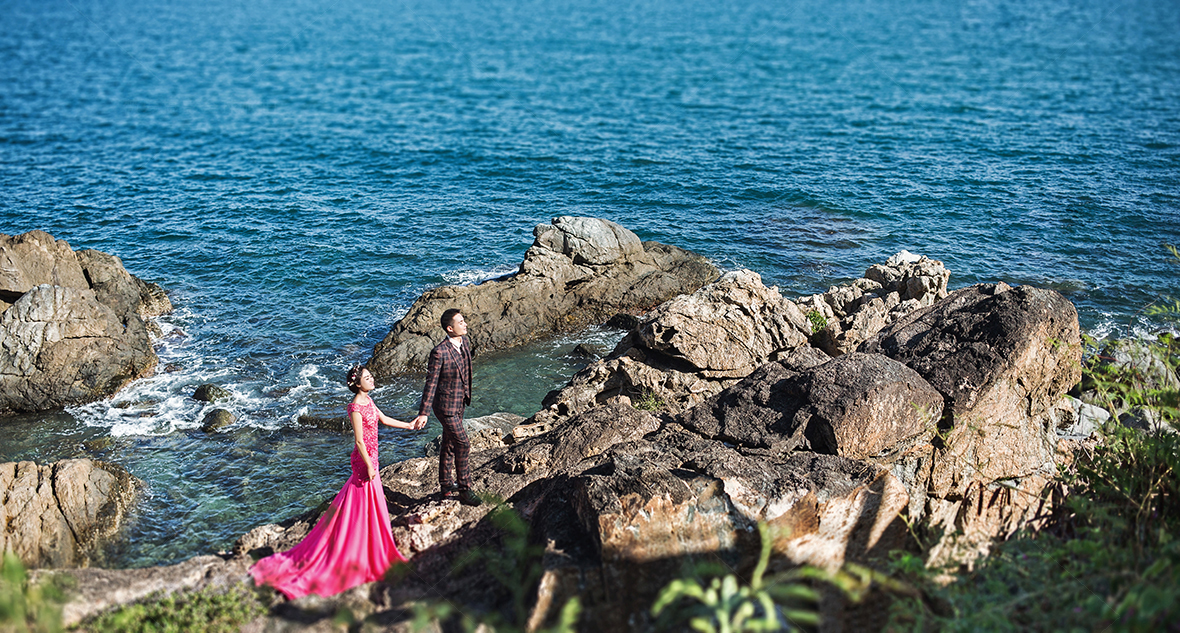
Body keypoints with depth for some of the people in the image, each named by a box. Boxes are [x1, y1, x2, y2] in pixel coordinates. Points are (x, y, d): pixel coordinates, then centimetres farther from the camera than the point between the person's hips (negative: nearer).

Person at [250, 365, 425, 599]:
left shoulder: (367, 400, 5)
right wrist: (369, 466, -19)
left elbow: (383, 419, 21)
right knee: (364, 505, 0)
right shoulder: (355, 407, -23)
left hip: (369, 458, 10)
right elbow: (359, 441, -22)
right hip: (364, 460, -10)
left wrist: (409, 426, 27)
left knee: (371, 505, 18)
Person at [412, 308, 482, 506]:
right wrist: (423, 413, -17)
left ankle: (446, 484, 34)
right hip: (446, 406, -8)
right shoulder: (439, 352, -25)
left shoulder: (465, 341, -1)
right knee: (463, 445, -7)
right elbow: (431, 383, -20)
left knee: (449, 443, 20)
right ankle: (464, 490, 3)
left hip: (459, 403, 8)